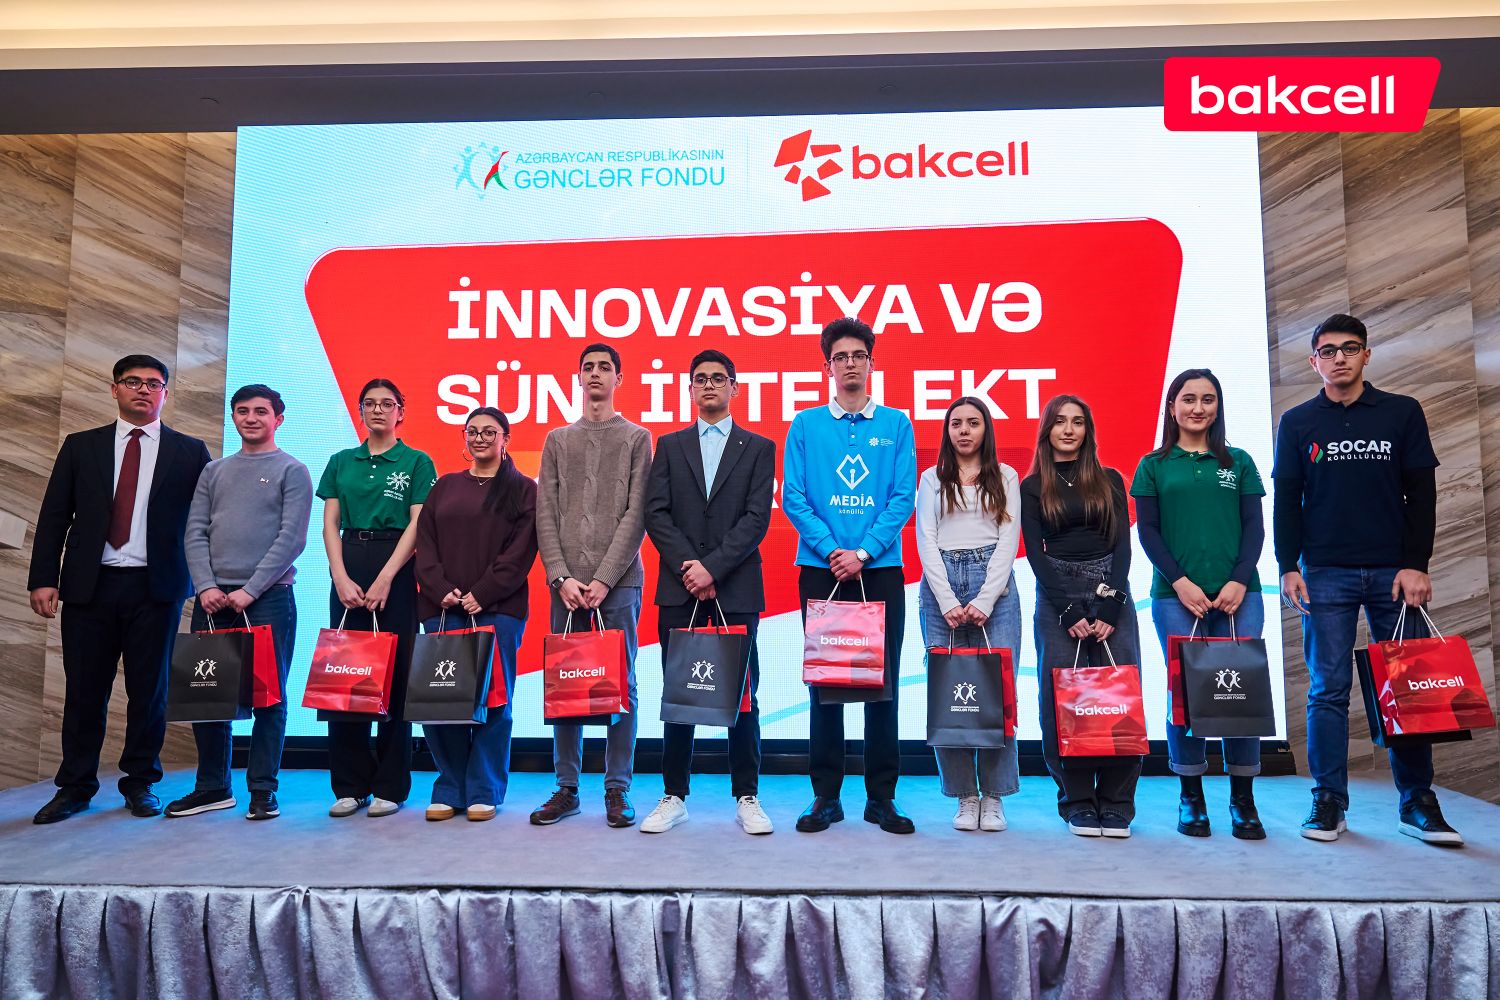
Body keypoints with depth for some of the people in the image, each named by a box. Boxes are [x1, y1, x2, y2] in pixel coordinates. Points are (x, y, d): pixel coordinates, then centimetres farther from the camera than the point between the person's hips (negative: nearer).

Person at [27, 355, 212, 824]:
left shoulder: (190, 452, 6)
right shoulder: (80, 446, 10)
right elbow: (53, 517, 7)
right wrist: (43, 578, -2)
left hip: (156, 588, -1)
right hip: (89, 585, 1)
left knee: (149, 689, 5)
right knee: (84, 691, 6)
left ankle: (141, 783, 18)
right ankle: (75, 786, 19)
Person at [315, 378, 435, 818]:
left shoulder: (417, 462, 4)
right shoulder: (341, 462, 14)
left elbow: (417, 525, -4)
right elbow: (330, 523, 8)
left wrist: (385, 578, -14)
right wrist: (342, 577, -6)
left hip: (395, 571, -3)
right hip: (347, 571, 3)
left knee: (393, 676, -2)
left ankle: (390, 786, 7)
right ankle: (350, 785, 11)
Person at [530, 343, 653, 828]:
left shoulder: (637, 438, 7)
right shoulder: (557, 440, 14)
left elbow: (636, 515, -2)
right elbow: (546, 515, 7)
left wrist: (604, 579, -10)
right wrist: (562, 577, -5)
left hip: (618, 581, -2)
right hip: (567, 582, 2)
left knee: (620, 684, 1)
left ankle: (617, 789, 9)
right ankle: (566, 788, 14)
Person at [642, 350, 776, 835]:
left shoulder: (759, 448, 7)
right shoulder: (670, 446, 12)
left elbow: (757, 519, -4)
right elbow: (656, 514, 3)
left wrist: (713, 567, -14)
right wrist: (689, 566, -10)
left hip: (736, 590, -1)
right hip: (680, 590, 2)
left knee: (742, 696, 3)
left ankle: (747, 799, 12)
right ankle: (674, 796, 15)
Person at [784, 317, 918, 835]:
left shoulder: (896, 425, 6)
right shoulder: (805, 425, 5)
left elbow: (903, 497, -1)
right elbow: (794, 498, -1)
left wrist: (864, 552, -12)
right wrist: (831, 550, -13)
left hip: (881, 569, 0)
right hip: (820, 568, 0)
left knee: (882, 682, 4)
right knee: (824, 682, 4)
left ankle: (882, 796, 15)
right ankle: (826, 795, 14)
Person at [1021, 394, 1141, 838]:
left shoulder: (1110, 481, 11)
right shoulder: (1032, 487, 8)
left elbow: (1122, 544, 4)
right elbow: (1035, 552, 1)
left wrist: (1109, 606, -9)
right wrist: (1068, 612, -9)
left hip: (1112, 595, 1)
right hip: (1057, 598, -1)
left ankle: (1116, 804, 3)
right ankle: (1078, 803, 5)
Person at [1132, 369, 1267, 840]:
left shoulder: (1239, 462, 12)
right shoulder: (1154, 466, 8)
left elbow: (1254, 526, 7)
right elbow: (1148, 531, 3)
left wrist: (1240, 580, -7)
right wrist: (1180, 581, -9)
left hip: (1237, 594, 1)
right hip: (1175, 594, -1)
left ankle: (1243, 800, 11)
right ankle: (1191, 798, 12)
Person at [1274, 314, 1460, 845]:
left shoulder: (1403, 413, 7)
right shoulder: (1297, 423, 6)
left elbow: (1421, 494, 4)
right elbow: (1286, 501, 5)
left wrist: (1416, 565, -5)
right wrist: (1288, 567, -2)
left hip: (1393, 571, 1)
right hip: (1326, 574, 0)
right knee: (1328, 690, 1)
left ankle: (1417, 802, 13)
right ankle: (1328, 801, 7)